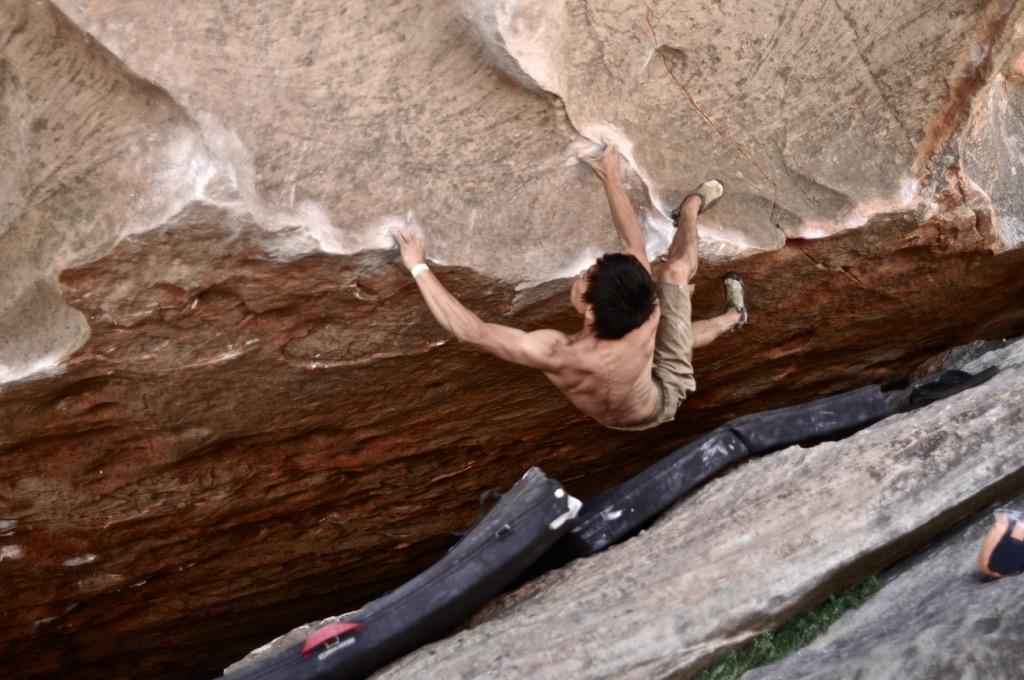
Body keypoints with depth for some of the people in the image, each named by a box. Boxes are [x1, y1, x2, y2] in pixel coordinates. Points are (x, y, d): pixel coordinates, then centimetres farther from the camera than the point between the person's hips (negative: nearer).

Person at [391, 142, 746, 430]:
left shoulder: (558, 355, -48)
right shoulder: (646, 317, -41)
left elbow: (470, 331, -41)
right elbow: (634, 248, -23)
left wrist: (419, 267, -32)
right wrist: (610, 179, -11)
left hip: (624, 420, 0)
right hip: (666, 393, 0)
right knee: (677, 269, 7)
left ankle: (729, 317, 50)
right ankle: (691, 205, 40)